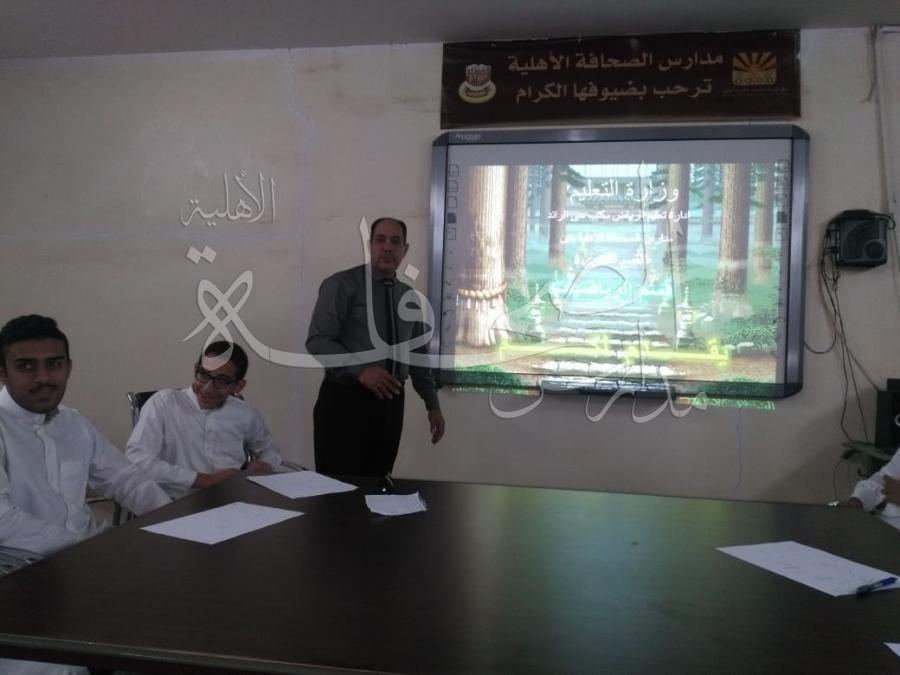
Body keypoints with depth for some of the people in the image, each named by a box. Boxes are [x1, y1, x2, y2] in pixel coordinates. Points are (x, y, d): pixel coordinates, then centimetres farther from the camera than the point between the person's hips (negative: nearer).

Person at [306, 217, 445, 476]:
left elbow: (418, 355, 19)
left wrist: (432, 405, 15)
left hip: (390, 402, 5)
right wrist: (360, 369, -26)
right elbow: (317, 341, -13)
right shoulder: (342, 285, -6)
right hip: (345, 400, -5)